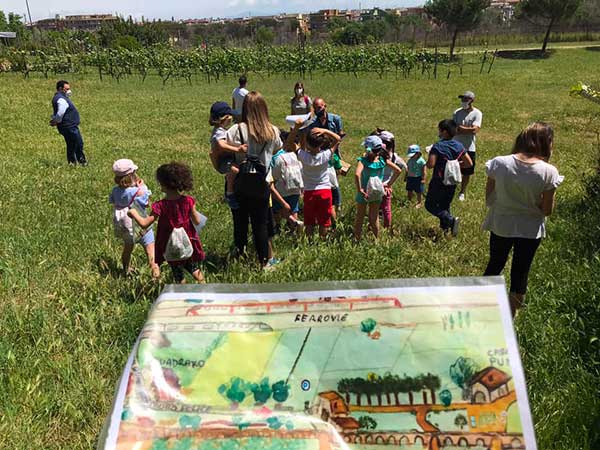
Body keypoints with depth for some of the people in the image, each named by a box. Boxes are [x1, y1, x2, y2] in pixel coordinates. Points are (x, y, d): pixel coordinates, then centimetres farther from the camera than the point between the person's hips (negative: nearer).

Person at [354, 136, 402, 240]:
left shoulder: (363, 160, -18)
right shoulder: (383, 160, -8)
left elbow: (357, 174, -35)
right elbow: (398, 170, -6)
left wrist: (359, 189, -26)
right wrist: (389, 184, 0)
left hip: (364, 192, -3)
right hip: (377, 193, 3)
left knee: (360, 217, 15)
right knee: (374, 217, 19)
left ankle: (357, 239, 24)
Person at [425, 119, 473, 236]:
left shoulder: (438, 146, -18)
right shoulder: (459, 146, 0)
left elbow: (430, 165, -25)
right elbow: (469, 163, 1)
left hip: (439, 182, -6)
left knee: (430, 205, 5)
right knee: (445, 205, 22)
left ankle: (450, 219, -12)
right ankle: (444, 226, 26)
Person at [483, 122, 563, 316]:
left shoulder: (498, 163, -15)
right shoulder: (549, 172, -18)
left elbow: (489, 198, -4)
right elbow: (547, 210, -11)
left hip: (500, 225, 1)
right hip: (530, 229, -1)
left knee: (494, 265, 23)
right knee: (520, 272, 16)